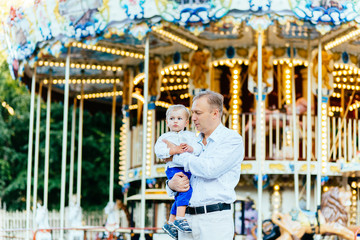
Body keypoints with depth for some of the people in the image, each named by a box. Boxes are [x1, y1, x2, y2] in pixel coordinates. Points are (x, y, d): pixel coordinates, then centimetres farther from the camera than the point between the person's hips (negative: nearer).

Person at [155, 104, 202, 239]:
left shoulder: (191, 136, 16)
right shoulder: (165, 137, 7)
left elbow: (199, 147, 2)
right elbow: (158, 150, -9)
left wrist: (191, 148, -19)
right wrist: (174, 150, -20)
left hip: (189, 169, 6)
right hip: (174, 168, -5)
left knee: (180, 196, 13)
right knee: (185, 189, -29)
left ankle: (170, 223, 27)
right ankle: (180, 218, -29)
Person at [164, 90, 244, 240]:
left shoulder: (232, 140, -2)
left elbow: (210, 169, -16)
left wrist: (177, 155, -5)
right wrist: (171, 184, -4)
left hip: (215, 218, -6)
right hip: (187, 218, 6)